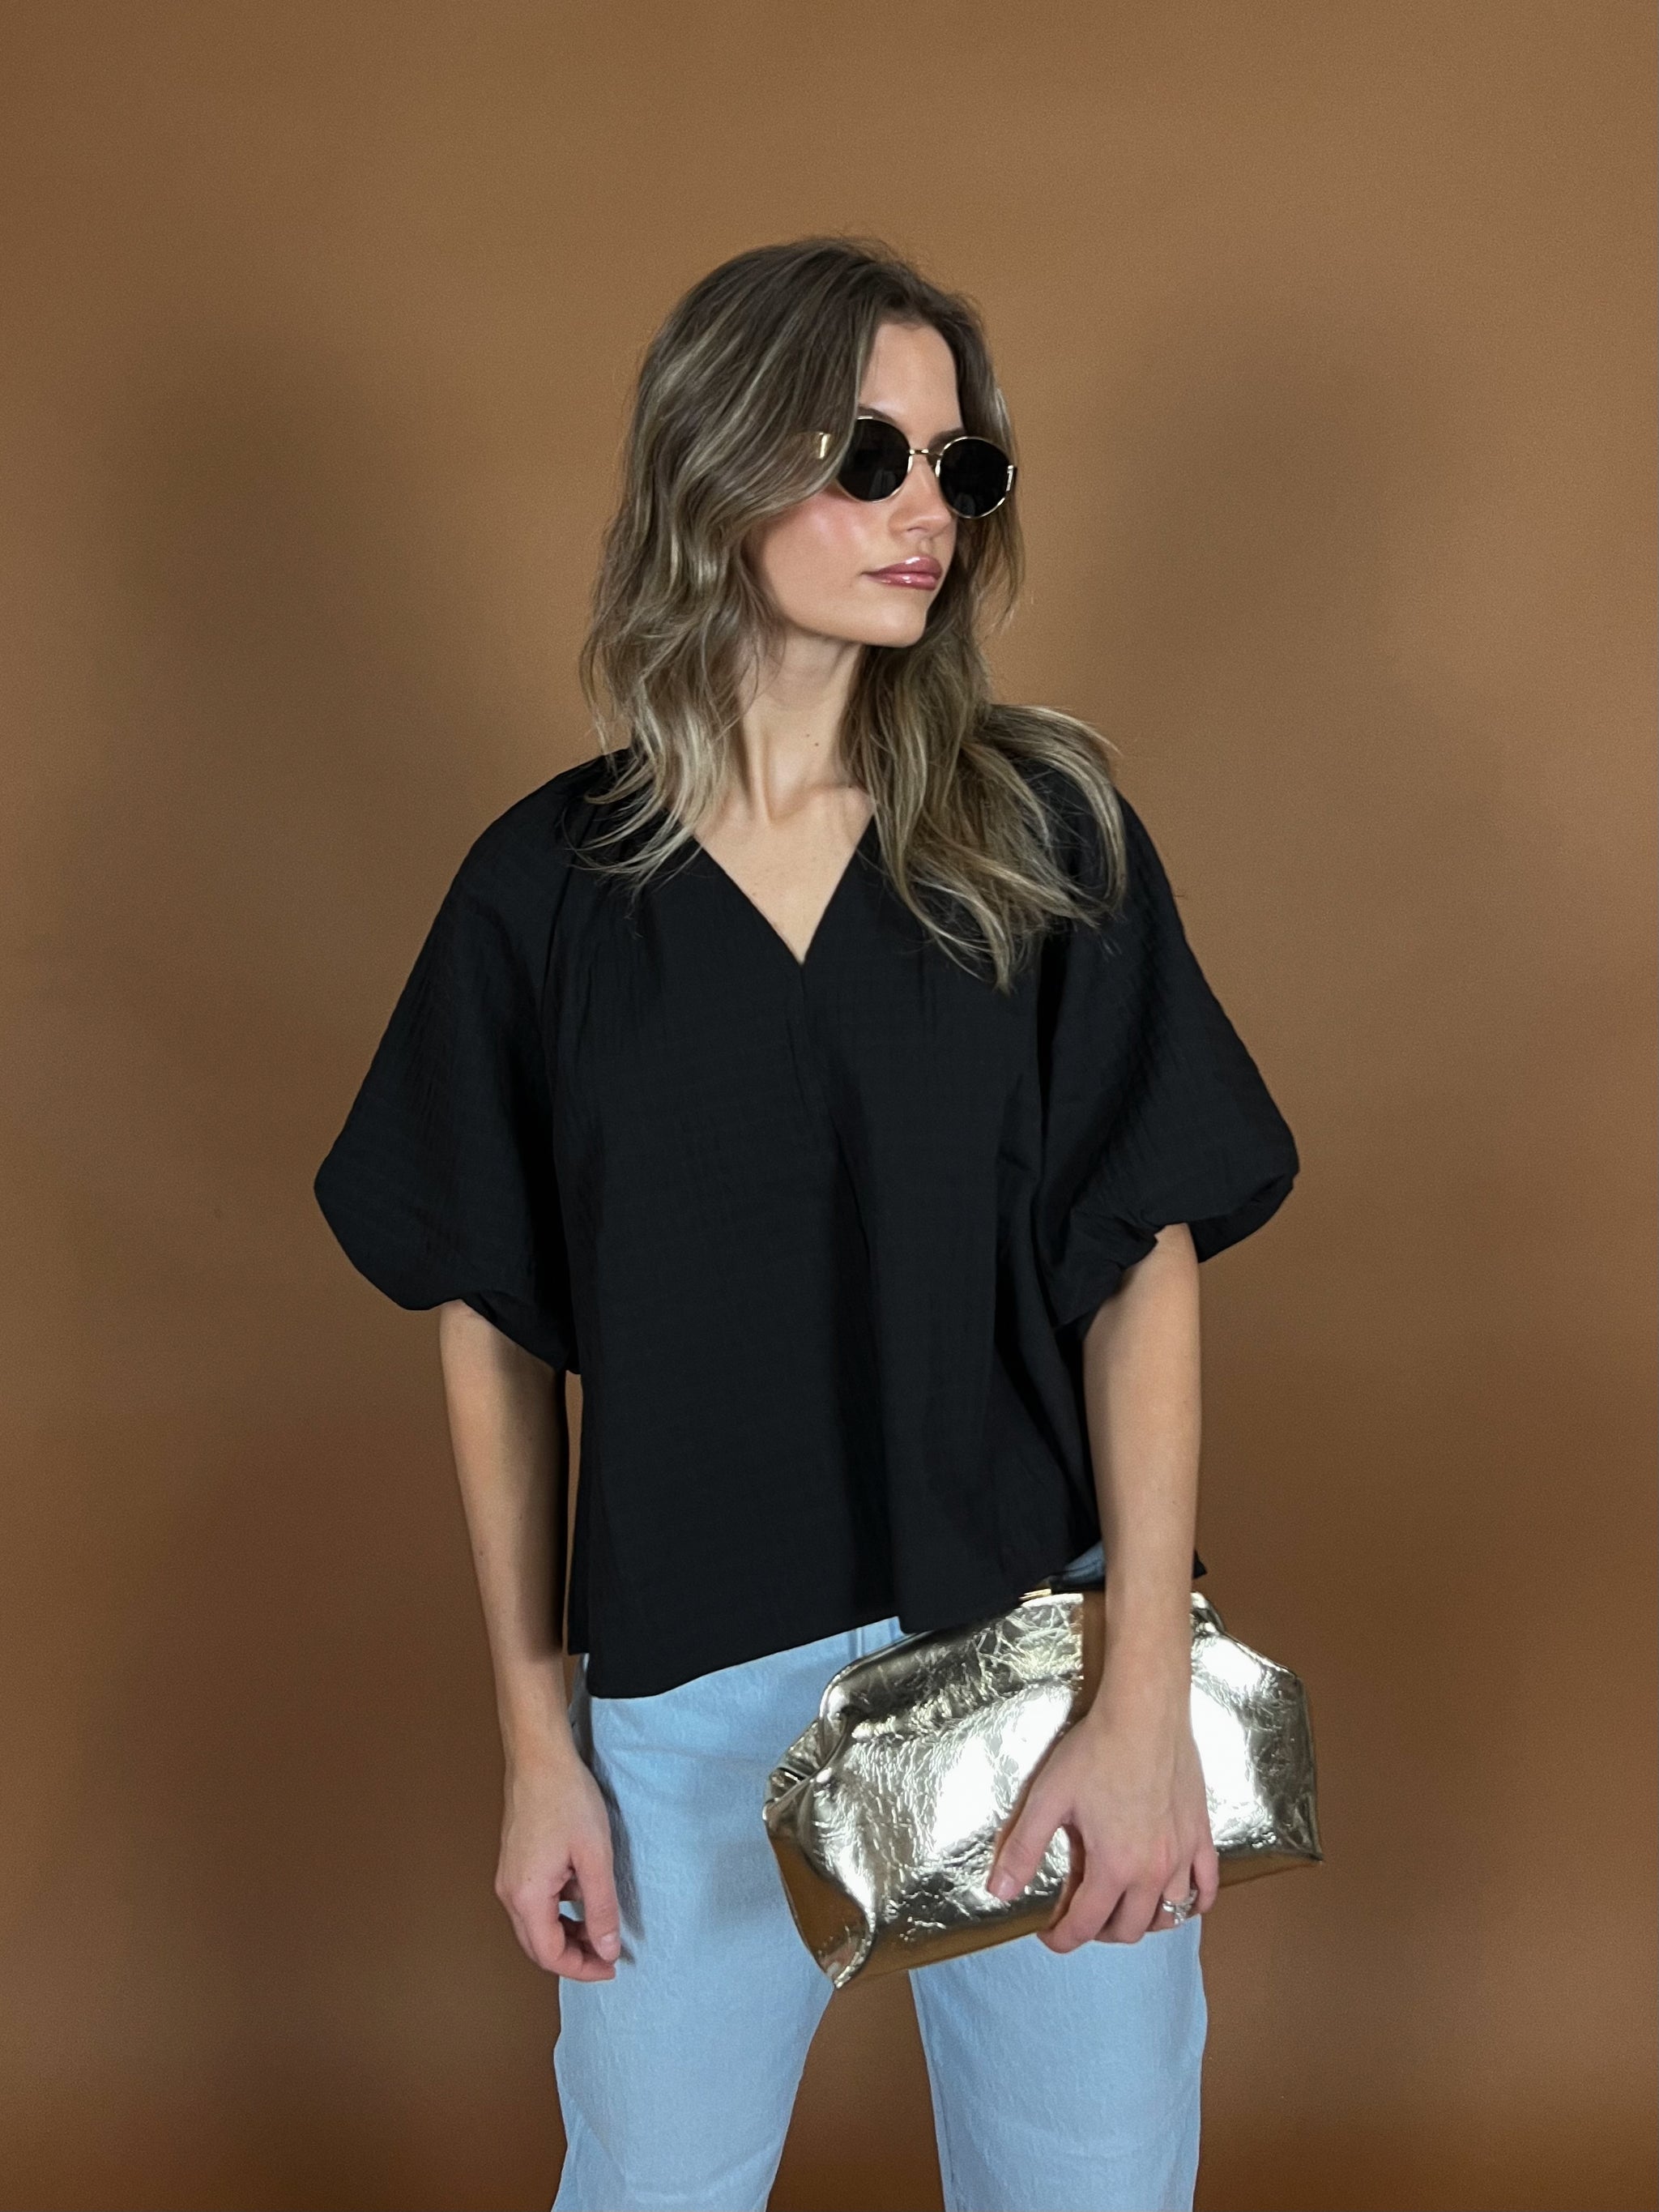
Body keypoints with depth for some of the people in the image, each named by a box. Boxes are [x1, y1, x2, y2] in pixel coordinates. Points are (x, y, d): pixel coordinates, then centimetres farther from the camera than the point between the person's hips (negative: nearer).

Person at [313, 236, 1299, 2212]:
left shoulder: (1040, 830, -4)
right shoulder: (549, 885, -3)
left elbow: (1145, 1261, -5)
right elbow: (494, 1325, 2)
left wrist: (1145, 1699, -12)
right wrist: (537, 1744, 2)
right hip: (687, 1690, 1)